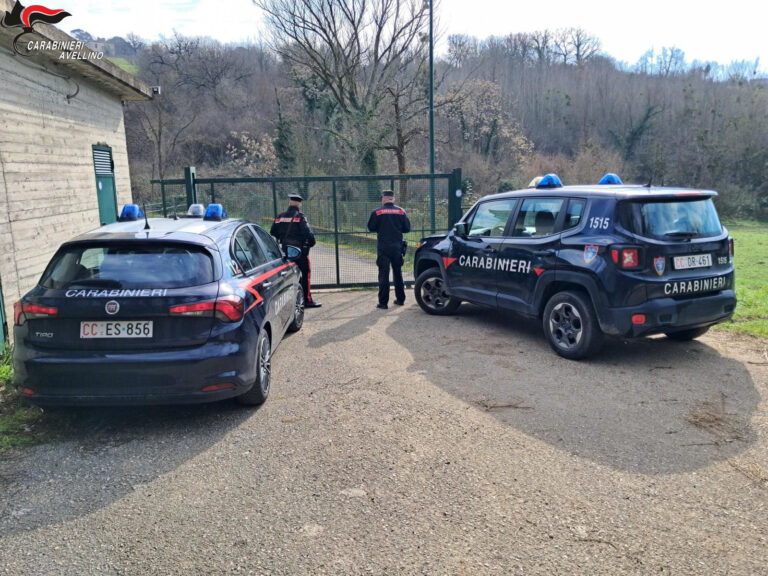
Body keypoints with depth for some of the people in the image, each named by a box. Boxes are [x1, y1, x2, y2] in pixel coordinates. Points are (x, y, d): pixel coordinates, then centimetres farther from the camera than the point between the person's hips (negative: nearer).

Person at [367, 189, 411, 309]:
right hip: (397, 247, 3)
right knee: (398, 273, 16)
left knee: (383, 274, 0)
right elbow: (407, 228, 3)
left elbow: (371, 227, -1)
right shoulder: (401, 211, 1)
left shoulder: (377, 212, -6)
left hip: (383, 247, -3)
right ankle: (400, 299, 23)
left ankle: (383, 302, -2)